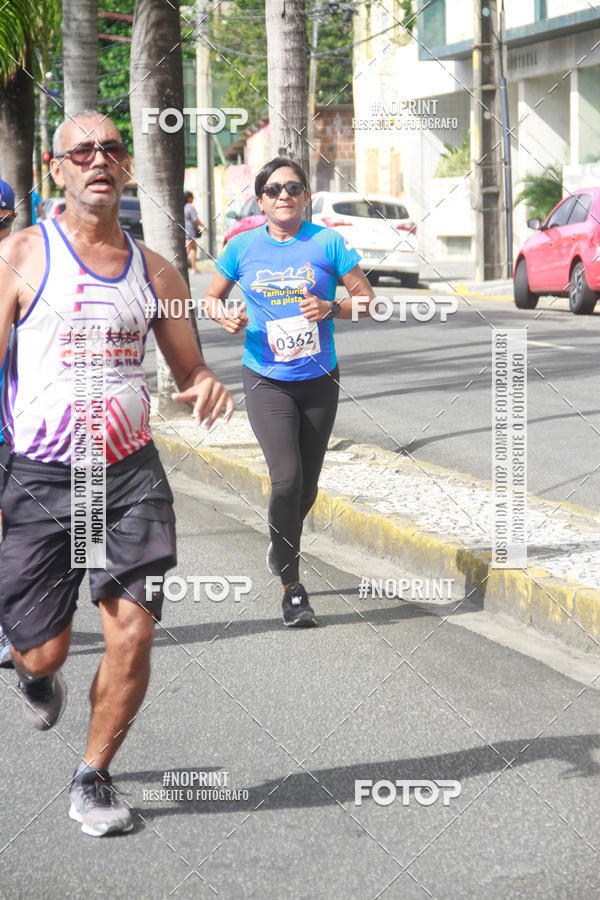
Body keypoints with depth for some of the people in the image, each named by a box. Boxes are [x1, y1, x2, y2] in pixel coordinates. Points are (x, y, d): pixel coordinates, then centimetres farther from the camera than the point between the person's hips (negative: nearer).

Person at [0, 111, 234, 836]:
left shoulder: (153, 272, 9)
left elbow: (189, 371, 18)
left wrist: (207, 388, -8)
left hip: (131, 475, 3)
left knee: (132, 633, -7)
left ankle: (93, 778, 15)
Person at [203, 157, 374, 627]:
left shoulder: (327, 243, -3)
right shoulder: (243, 246, 0)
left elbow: (368, 300, 0)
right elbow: (211, 297, 12)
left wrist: (332, 308, -20)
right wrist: (224, 315, -10)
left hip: (319, 380, 1)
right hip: (266, 381, -1)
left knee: (307, 487, 10)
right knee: (286, 478, -18)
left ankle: (281, 547, 42)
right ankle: (292, 587, -6)